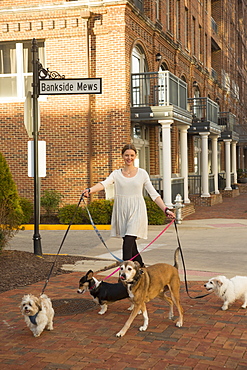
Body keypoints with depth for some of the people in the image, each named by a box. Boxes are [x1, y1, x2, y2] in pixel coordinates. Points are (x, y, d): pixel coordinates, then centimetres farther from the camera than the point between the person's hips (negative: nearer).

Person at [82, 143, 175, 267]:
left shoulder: (142, 173, 5)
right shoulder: (116, 174, 6)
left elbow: (153, 194, 3)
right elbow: (104, 183, -13)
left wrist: (165, 209, -6)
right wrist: (90, 190, -33)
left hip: (136, 211, -2)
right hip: (121, 211, 2)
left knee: (128, 242, -15)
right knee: (131, 244, 7)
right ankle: (141, 268, 25)